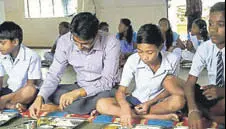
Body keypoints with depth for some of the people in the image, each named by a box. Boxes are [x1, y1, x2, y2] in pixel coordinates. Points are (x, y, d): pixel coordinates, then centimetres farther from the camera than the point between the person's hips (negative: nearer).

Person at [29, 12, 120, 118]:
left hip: (104, 90, -3)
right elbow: (54, 75, -13)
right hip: (80, 87, 3)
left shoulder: (111, 44, -25)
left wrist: (78, 93, -41)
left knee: (105, 97, -38)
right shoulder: (64, 41, -15)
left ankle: (58, 108, -16)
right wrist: (39, 98, -30)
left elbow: (107, 81, -27)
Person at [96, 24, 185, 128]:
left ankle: (126, 113, -21)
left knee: (179, 100, -35)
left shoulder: (171, 60, -18)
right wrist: (125, 107, -40)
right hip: (137, 100, 1)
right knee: (101, 105, -24)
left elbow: (169, 88, -5)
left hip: (159, 101, -1)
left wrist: (150, 103, -19)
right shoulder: (133, 60, -18)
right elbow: (121, 91, -18)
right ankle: (160, 117, -25)